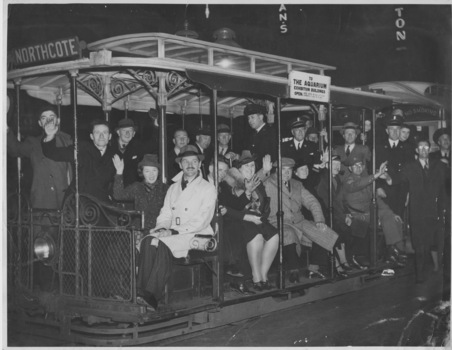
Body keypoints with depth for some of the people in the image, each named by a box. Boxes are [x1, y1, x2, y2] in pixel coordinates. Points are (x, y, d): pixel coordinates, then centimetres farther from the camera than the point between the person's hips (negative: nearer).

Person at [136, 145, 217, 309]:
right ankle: (141, 291, -33)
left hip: (198, 236, -5)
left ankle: (152, 296, -34)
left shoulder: (208, 189, 3)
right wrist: (161, 228, -8)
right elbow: (165, 215, 17)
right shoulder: (173, 188, 22)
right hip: (172, 236, 5)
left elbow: (201, 221, -9)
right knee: (148, 241, -26)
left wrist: (173, 231, -18)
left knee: (163, 244, -32)